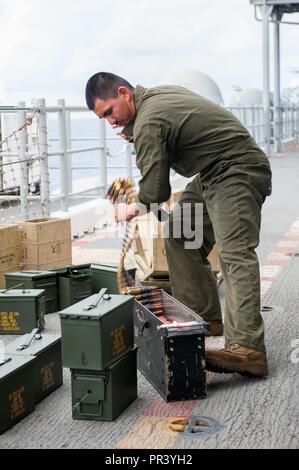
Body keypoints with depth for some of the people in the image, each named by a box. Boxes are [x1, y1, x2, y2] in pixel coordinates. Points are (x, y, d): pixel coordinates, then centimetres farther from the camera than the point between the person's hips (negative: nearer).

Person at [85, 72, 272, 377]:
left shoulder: (148, 122, -19)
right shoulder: (158, 95, 11)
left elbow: (154, 191, -18)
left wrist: (132, 210, 4)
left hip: (237, 173, -11)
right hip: (213, 176, 11)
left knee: (235, 254, -23)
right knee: (179, 235, 12)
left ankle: (246, 349, -34)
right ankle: (203, 317, 15)